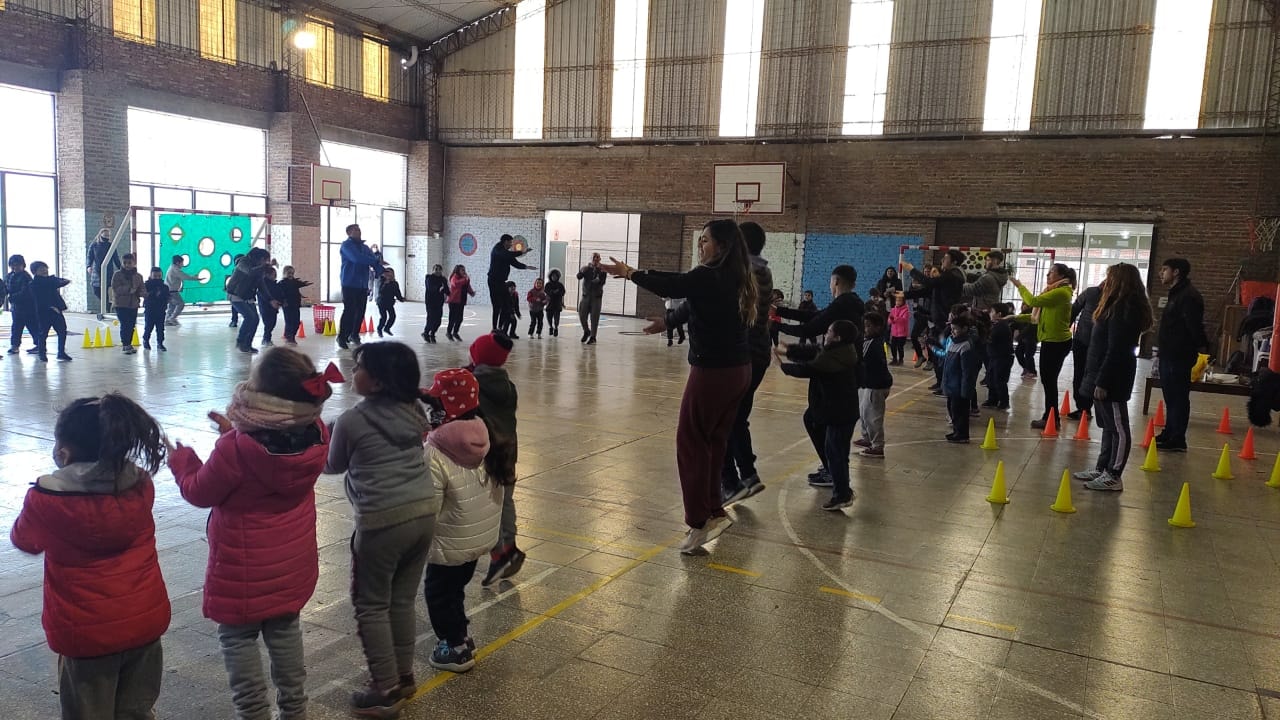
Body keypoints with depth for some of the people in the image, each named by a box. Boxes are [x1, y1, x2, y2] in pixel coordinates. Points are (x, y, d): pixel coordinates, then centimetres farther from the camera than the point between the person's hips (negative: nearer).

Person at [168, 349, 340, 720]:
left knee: (238, 637, 15)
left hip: (244, 570, -5)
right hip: (294, 563, 6)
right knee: (285, 630, 22)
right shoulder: (317, 435, -16)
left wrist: (181, 459, 7)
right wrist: (235, 432, 8)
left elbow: (200, 492, -11)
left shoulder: (237, 449, -31)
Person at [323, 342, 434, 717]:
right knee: (402, 601, 19)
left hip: (383, 521, -6)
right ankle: (404, 676, 29)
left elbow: (333, 467, 9)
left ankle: (386, 690, 13)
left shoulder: (351, 421, -8)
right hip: (424, 511, 6)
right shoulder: (414, 409, 6)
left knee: (371, 606, 9)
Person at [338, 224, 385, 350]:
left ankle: (354, 335, 20)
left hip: (363, 284, 7)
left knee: (360, 311, 8)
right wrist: (375, 260, -15)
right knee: (349, 310, -9)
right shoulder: (346, 245, -5)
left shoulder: (364, 247, 16)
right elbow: (357, 258, -21)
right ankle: (342, 337, -3)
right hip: (350, 283, -7)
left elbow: (374, 260, 5)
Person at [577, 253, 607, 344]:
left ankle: (592, 337, 3)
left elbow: (602, 282, -13)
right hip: (586, 295, 2)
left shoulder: (602, 270, 1)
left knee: (594, 317, -5)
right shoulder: (586, 268, 6)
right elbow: (579, 276, -10)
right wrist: (584, 270, -26)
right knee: (582, 315, 0)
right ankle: (586, 331, 25)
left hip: (596, 296, -2)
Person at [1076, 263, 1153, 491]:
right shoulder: (1119, 307, 15)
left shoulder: (1123, 310, -18)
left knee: (1118, 428, -4)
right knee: (1109, 426, 15)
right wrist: (1098, 379, 17)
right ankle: (1101, 470, 22)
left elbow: (1115, 351, -22)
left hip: (1112, 379, -11)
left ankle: (1113, 476, 0)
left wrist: (1102, 382, -22)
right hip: (1107, 376, 11)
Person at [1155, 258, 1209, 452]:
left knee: (1178, 397, -5)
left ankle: (1177, 440, -1)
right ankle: (1169, 435, 26)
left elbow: (1195, 326, -23)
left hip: (1180, 356, -10)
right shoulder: (1177, 294, 18)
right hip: (1169, 354, 10)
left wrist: (1201, 347, -27)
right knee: (1171, 396, 17)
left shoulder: (1188, 296, -16)